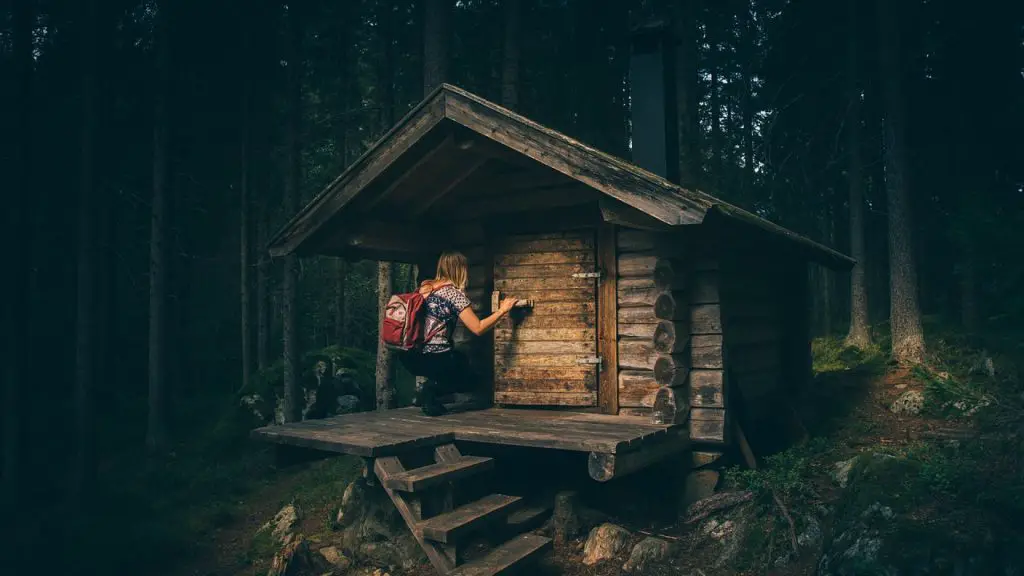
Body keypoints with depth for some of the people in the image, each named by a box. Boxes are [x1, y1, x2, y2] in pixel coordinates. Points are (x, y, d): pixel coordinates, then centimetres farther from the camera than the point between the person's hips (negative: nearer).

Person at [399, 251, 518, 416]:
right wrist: (502, 311, 0)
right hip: (436, 359, -7)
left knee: (461, 359, 32)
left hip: (410, 358, 7)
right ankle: (434, 388, -8)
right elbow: (478, 328, -10)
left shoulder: (424, 287, 10)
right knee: (472, 380, 19)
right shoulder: (454, 293, -10)